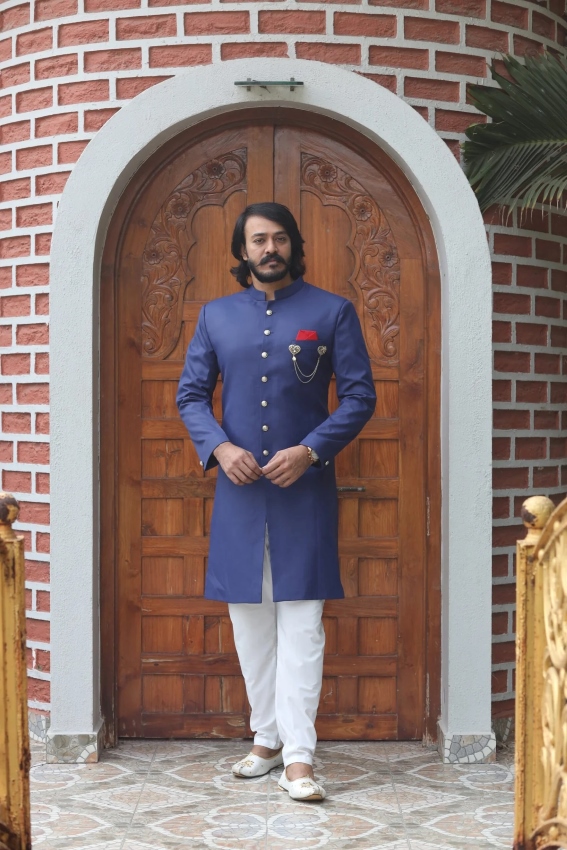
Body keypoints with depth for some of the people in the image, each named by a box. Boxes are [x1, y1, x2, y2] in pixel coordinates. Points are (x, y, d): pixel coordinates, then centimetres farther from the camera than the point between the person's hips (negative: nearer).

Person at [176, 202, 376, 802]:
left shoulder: (332, 312, 2)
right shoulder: (216, 315, 10)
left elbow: (359, 396, 0)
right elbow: (190, 394, 10)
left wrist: (309, 450, -13)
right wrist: (218, 447, -8)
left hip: (304, 487, -3)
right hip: (237, 488, 3)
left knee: (300, 620, -5)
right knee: (249, 619, 9)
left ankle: (298, 755, -2)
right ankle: (267, 737, 22)